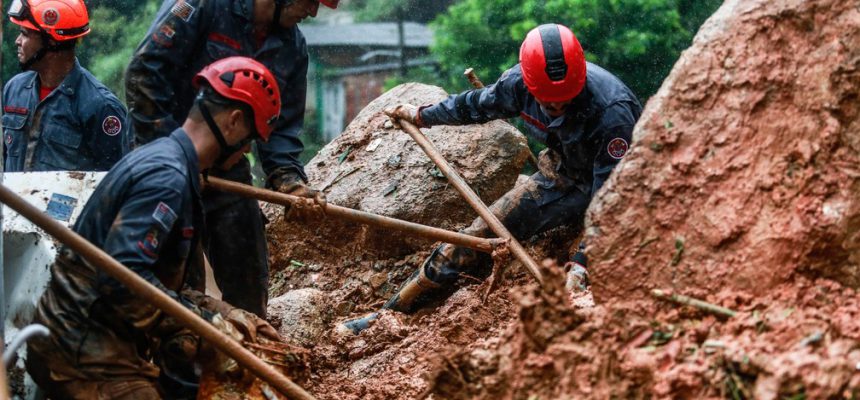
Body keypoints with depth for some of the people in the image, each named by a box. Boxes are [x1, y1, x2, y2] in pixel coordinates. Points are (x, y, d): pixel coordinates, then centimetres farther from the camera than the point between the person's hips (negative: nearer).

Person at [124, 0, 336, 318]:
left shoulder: (293, 48, 3)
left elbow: (282, 127, 4)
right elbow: (144, 73, -20)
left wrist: (290, 182, -15)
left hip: (230, 172, 6)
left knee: (249, 290, 8)